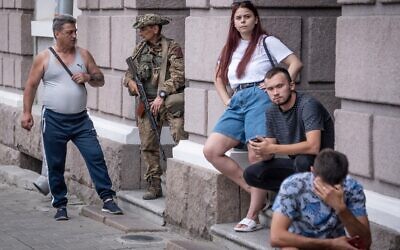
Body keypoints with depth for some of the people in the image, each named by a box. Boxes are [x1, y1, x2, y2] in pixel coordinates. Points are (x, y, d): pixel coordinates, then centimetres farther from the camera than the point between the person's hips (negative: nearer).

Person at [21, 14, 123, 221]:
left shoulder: (83, 55, 7)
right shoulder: (44, 58, 0)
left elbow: (100, 80, 13)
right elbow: (31, 85, 5)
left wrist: (88, 77, -9)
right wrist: (27, 112, 0)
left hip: (80, 119, 2)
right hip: (53, 120, -2)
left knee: (96, 157, -8)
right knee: (55, 165, 4)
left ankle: (108, 199, -4)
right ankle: (60, 205, 15)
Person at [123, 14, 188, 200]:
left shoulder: (172, 48, -3)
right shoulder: (140, 49, 14)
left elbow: (178, 76, -11)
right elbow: (129, 71, 22)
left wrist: (162, 95, -17)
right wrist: (130, 81, -1)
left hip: (169, 101, -6)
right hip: (146, 103, 6)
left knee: (180, 139, -18)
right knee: (148, 146, 5)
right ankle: (154, 186, 12)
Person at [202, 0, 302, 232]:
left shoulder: (266, 42, 5)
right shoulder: (230, 48, 21)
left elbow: (296, 64, -1)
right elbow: (219, 77, 33)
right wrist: (226, 100, 16)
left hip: (259, 98, -6)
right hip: (237, 104, 6)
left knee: (256, 156, -19)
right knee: (211, 150, -12)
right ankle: (252, 190, -6)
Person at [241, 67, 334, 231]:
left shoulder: (307, 105, -21)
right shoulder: (272, 112, 2)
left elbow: (313, 147, -35)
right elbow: (269, 156, 4)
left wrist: (272, 148, -33)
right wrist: (262, 150, -22)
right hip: (295, 164, 7)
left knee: (302, 161, -38)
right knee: (251, 174, -4)